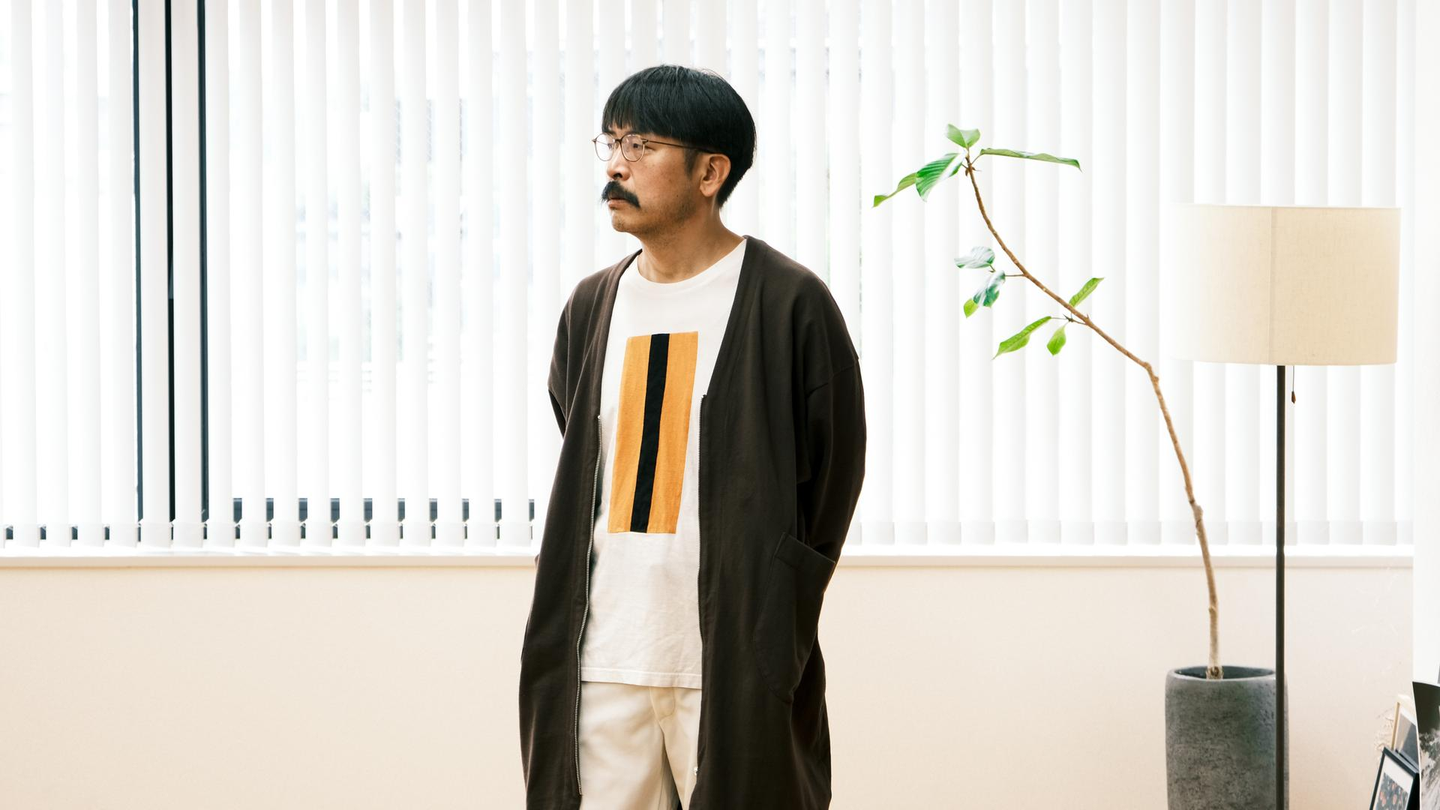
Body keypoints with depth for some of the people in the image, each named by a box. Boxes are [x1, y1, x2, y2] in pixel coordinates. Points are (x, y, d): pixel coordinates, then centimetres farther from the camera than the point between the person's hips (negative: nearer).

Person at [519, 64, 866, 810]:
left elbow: (833, 477, -1)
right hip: (602, 661, 5)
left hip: (732, 664, -5)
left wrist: (769, 625, 0)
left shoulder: (788, 302, -4)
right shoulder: (592, 306, 13)